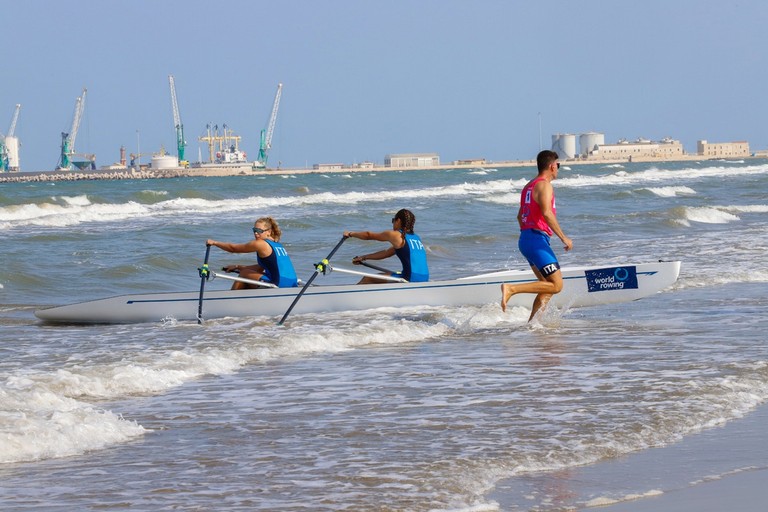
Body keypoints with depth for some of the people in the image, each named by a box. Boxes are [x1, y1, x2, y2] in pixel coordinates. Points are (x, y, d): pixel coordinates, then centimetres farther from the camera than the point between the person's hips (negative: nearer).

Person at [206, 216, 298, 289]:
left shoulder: (260, 244, -6)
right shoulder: (278, 245, 18)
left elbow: (233, 248, 6)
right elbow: (261, 268, 26)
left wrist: (214, 243, 19)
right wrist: (237, 267, 29)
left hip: (279, 284, -9)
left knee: (243, 274, 10)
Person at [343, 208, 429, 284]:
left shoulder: (395, 235, -3)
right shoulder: (415, 238, 20)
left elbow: (369, 235, 12)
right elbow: (387, 253, 27)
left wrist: (350, 234, 29)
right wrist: (363, 258, 31)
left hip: (411, 279, -8)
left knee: (368, 279, 7)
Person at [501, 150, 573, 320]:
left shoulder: (529, 186, 21)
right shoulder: (544, 185, -9)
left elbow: (520, 216, 25)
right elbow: (546, 213, -23)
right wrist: (563, 237, -20)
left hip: (525, 238, 10)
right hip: (537, 239, -10)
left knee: (548, 287, 12)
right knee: (556, 285, -13)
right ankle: (511, 289, -20)